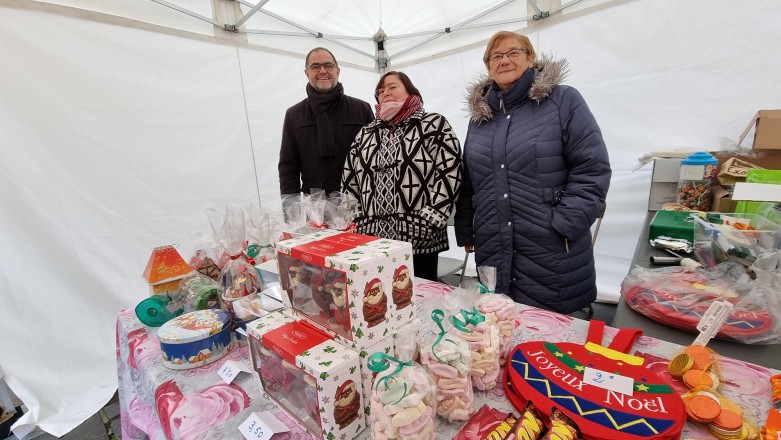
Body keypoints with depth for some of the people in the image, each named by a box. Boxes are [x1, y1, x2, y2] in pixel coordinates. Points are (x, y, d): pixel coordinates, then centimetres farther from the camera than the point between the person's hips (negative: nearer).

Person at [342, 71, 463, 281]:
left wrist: (428, 222, -14)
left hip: (418, 239, -4)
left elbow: (449, 174, -7)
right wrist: (355, 223, 6)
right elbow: (349, 182, 15)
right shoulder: (366, 133, 17)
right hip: (371, 239, 4)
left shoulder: (433, 125, 4)